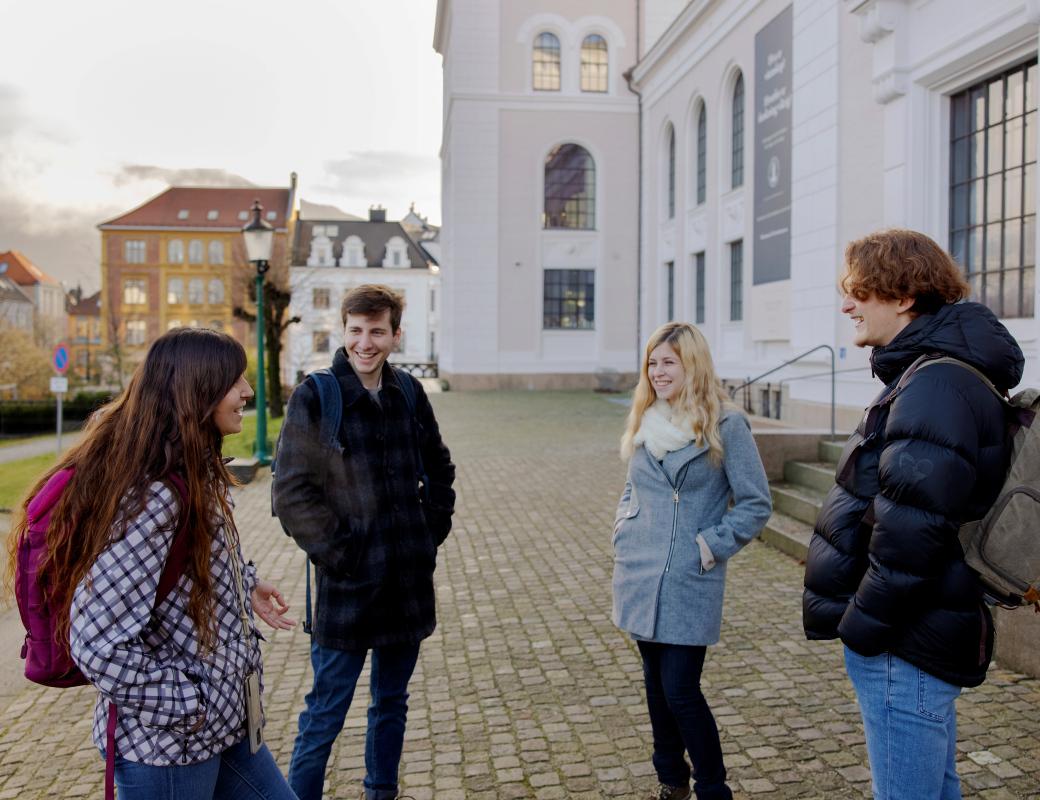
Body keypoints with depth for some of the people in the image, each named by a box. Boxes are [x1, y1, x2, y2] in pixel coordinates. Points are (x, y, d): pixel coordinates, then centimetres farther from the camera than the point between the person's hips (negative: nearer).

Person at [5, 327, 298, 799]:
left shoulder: (197, 477, 2)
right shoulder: (155, 498, -26)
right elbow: (97, 644, -28)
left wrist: (244, 586, 8)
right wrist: (190, 704, -20)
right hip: (166, 742, -9)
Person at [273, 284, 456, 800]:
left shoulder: (408, 393, 4)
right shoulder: (314, 397, -11)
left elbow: (439, 467, 16)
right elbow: (291, 490, -12)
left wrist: (435, 525, 7)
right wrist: (333, 552, -14)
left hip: (410, 582, 5)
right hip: (348, 584, -5)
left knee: (392, 703, 20)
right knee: (324, 717, 5)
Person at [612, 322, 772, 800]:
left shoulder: (726, 425, -9)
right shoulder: (643, 423, 8)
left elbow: (756, 504, -7)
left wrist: (711, 547, -13)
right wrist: (623, 534, 6)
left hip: (691, 583, -5)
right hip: (640, 577, 5)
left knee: (680, 691, -4)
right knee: (656, 683, 15)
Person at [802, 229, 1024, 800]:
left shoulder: (936, 385, -21)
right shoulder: (929, 372, 13)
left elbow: (910, 529, -28)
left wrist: (863, 623, -17)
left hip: (904, 646, -11)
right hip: (916, 636, 11)